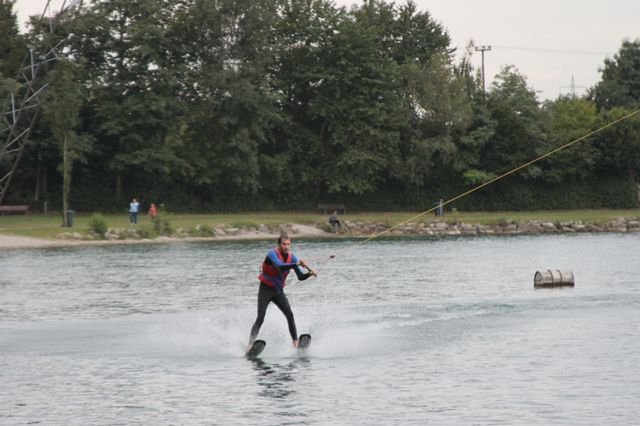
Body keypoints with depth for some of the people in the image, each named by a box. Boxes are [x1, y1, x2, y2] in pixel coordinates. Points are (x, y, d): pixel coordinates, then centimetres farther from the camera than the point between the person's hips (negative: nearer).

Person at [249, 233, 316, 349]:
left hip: (279, 291, 5)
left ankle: (296, 343, -11)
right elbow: (280, 266, -38)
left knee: (290, 315, -11)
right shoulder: (272, 253, -18)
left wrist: (309, 273, -23)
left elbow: (300, 277, -3)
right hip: (266, 290, -5)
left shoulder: (292, 257, -1)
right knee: (260, 318, -15)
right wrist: (297, 264, -46)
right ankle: (250, 345, -17)